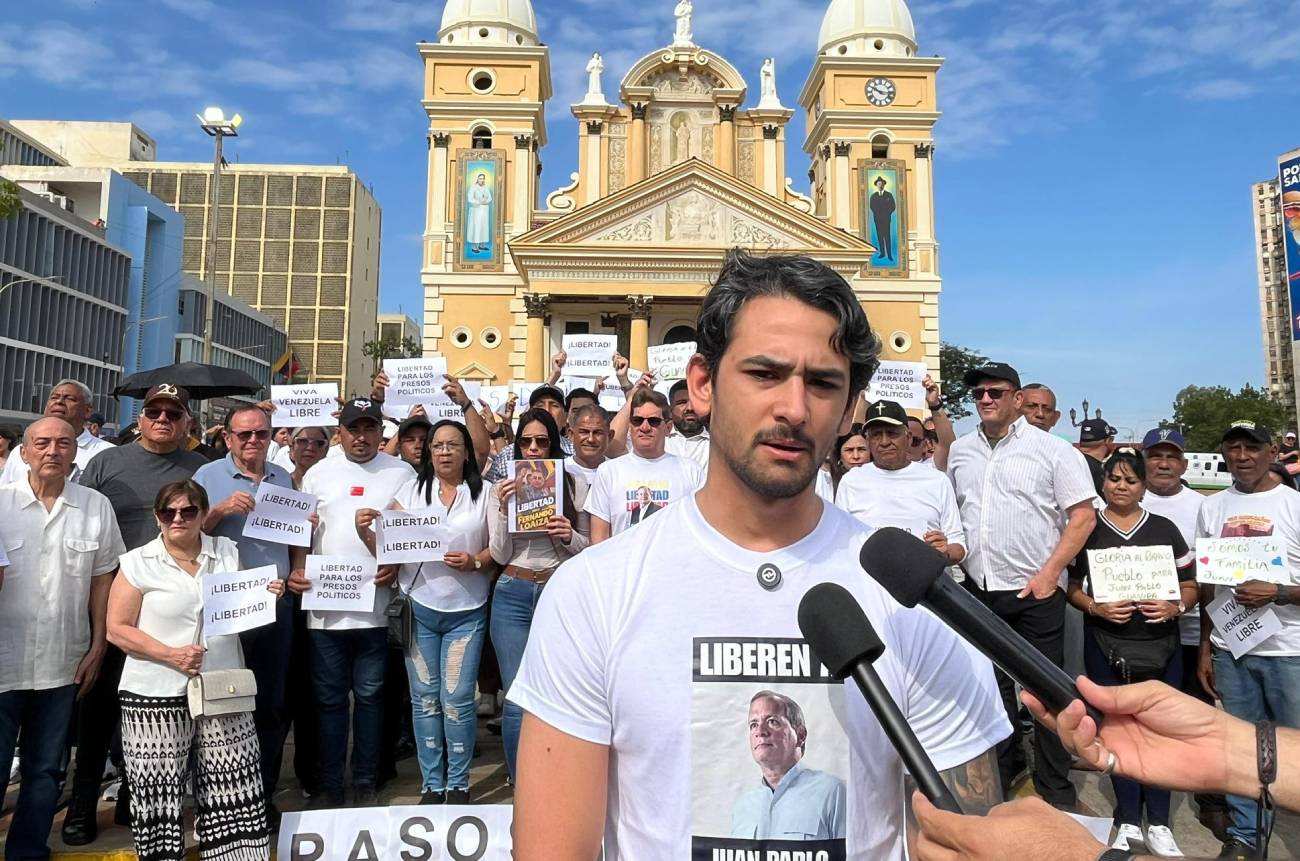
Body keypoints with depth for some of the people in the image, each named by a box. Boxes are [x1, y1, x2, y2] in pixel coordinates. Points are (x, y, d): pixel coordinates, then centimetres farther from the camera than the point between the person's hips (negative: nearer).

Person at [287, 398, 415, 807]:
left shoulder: (401, 472, 4)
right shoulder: (319, 473, 9)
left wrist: (396, 565, -10)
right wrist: (296, 570, -4)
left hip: (375, 607, -1)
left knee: (369, 696, 9)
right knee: (329, 698, 9)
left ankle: (366, 783, 22)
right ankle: (330, 785, 22)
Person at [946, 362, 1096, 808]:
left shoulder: (1052, 449, -6)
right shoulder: (960, 451, 7)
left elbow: (1083, 516, -8)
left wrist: (1049, 573, -14)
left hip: (1035, 591, -4)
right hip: (978, 588, 5)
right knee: (992, 685, 18)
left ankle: (1056, 793, 20)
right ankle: (1001, 774, 36)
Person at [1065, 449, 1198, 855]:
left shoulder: (1165, 529, 5)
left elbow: (1190, 586, 8)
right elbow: (1071, 587, 4)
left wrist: (1174, 607, -12)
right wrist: (1095, 607, -14)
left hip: (1161, 647, 1)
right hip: (1106, 646, -1)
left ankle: (1158, 824, 18)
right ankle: (1128, 823, 18)